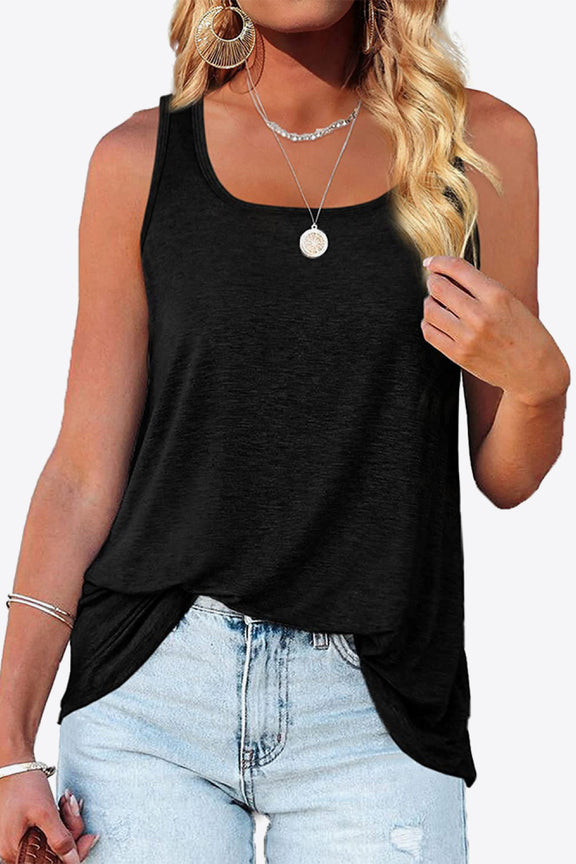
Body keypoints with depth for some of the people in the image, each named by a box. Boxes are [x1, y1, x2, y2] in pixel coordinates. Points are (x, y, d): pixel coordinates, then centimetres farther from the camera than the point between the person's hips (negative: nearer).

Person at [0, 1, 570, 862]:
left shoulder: (485, 144, 3)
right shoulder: (141, 158, 2)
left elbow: (507, 478, 8)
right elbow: (83, 475, 2)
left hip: (376, 719, 1)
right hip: (152, 695, 0)